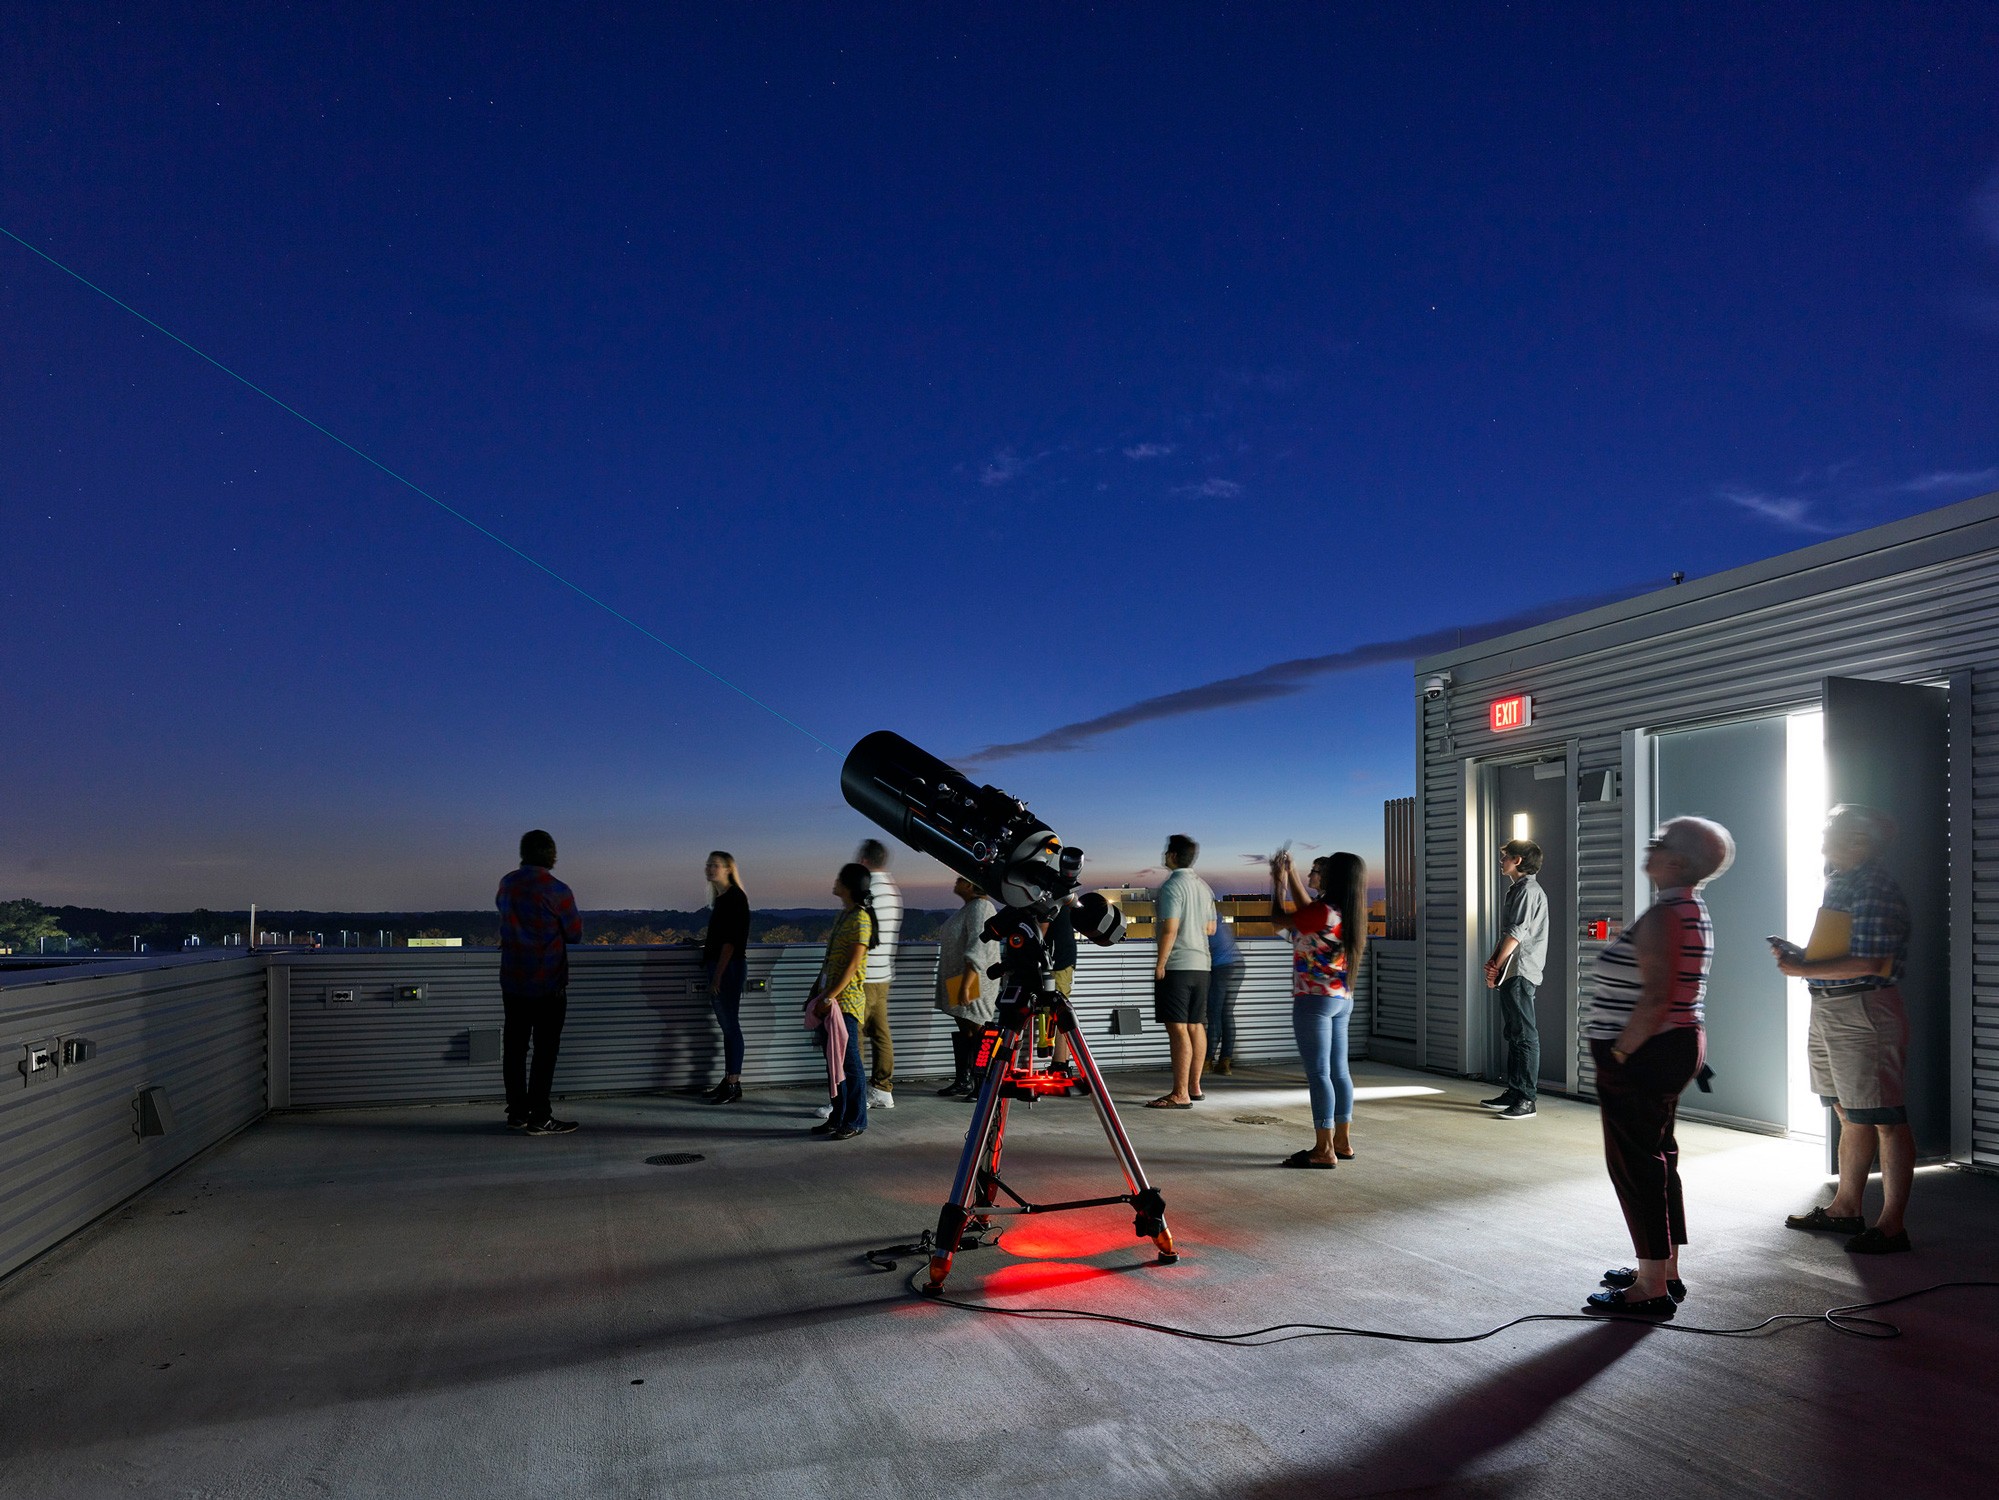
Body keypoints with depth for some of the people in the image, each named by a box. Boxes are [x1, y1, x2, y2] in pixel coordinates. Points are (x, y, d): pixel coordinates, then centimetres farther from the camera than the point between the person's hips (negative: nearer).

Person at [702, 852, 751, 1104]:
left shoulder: (735, 898, -14)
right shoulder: (720, 898, 14)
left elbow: (730, 941, -18)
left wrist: (717, 976, -20)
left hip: (730, 965, -9)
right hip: (718, 964, 9)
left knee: (730, 1024, -5)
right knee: (725, 1024, 12)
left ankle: (734, 1085, -1)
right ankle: (729, 1081, 17)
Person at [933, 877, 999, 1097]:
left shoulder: (980, 907, -17)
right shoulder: (969, 908, 15)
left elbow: (977, 950, -24)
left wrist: (965, 986, -27)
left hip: (975, 983, -10)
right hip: (959, 984, 10)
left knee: (975, 1032, -6)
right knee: (964, 1032, 14)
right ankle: (962, 1082, 22)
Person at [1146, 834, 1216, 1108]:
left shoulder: (1172, 885, -11)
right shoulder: (1203, 886, 14)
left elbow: (1170, 929, -18)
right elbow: (1211, 928, 20)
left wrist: (1160, 964, -14)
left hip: (1177, 965, -9)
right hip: (1200, 964, 9)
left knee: (1177, 1028, -9)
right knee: (1196, 1026, 13)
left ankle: (1180, 1094, -10)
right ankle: (1194, 1086, 19)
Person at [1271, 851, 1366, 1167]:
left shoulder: (1324, 912, -19)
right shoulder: (1348, 913, 7)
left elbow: (1278, 919, -9)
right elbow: (1306, 910, 23)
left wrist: (1278, 883, 4)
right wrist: (1291, 876, 25)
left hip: (1314, 1000, -9)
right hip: (1342, 1000, 9)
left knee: (1318, 1073, -5)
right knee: (1338, 1071, 13)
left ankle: (1324, 1150, -2)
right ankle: (1342, 1142, 22)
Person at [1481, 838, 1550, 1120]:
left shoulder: (1529, 890, -12)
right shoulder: (1516, 889, 19)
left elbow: (1516, 934, -17)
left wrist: (1496, 968, -11)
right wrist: (1492, 962, 5)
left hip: (1520, 973, -10)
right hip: (1509, 974, 10)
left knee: (1525, 1036, -8)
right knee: (1512, 1034, 14)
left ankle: (1526, 1100, -8)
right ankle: (1512, 1092, 22)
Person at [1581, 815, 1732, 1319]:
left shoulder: (1663, 915, -20)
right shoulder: (1693, 910, 12)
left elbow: (1655, 998, -27)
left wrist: (1620, 1051, -19)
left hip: (1644, 1054, -11)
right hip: (1678, 1046, 11)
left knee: (1635, 1163, -3)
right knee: (1657, 1157, 18)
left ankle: (1652, 1289, 3)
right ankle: (1664, 1271, 29)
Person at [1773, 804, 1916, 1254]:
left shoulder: (1875, 887, -16)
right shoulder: (1839, 879, 14)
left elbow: (1869, 963, -23)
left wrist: (1803, 970, -18)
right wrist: (1797, 955, 7)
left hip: (1864, 1011, -10)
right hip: (1828, 1009, 10)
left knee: (1885, 1119, -1)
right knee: (1850, 1116, 17)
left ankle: (1892, 1225, 6)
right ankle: (1846, 1208, 27)